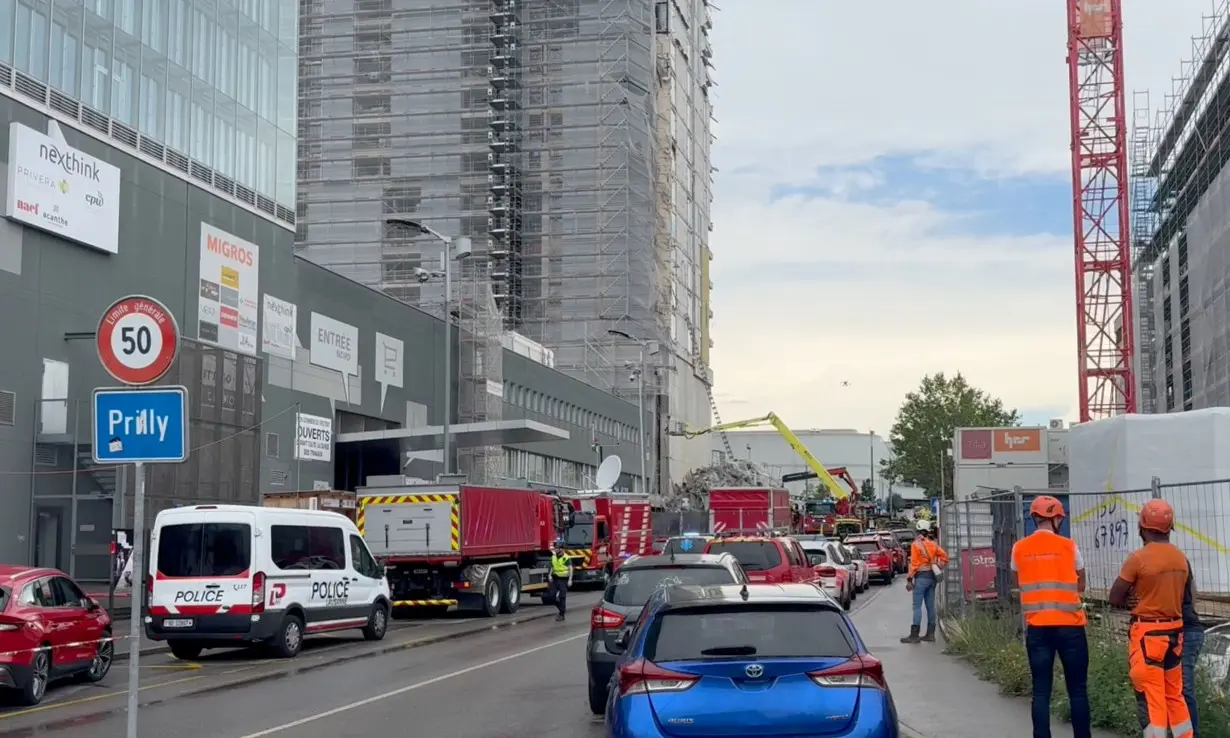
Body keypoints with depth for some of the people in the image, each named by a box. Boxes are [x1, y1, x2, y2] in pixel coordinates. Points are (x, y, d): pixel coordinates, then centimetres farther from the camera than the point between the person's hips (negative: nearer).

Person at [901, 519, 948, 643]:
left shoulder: (916, 544, -8)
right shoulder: (933, 544, 9)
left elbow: (914, 563, -12)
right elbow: (944, 556, 7)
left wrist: (909, 579, -10)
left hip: (921, 576, -7)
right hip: (932, 576, 7)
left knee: (917, 606, -6)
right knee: (930, 605, 11)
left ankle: (914, 635, -9)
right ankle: (930, 634, 14)